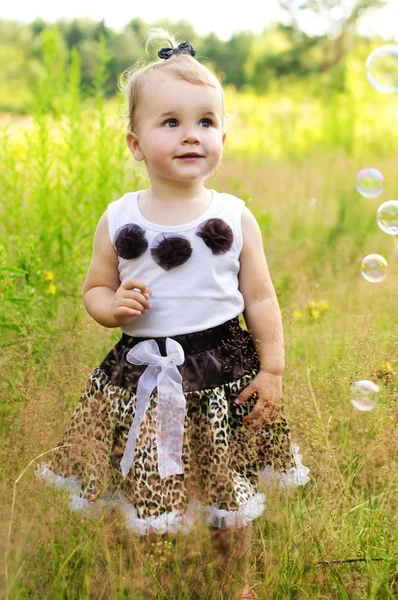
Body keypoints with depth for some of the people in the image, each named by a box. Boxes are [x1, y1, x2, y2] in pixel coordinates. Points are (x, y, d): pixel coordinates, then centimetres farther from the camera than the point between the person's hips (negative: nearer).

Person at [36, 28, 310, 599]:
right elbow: (94, 289, 7)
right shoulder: (118, 221, -4)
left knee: (231, 496, 15)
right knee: (146, 498, 12)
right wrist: (113, 306, -15)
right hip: (144, 378, 0)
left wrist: (272, 371, -1)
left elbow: (260, 299, 1)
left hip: (225, 376, 0)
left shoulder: (235, 217, -5)